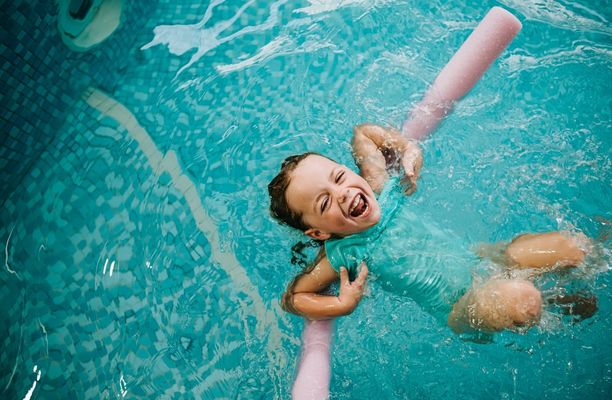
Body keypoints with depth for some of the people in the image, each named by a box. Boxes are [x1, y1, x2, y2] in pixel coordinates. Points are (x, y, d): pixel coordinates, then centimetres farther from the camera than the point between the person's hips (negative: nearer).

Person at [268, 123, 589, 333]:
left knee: (573, 247, -5)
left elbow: (362, 132, 4)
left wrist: (409, 149, -8)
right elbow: (291, 297, -11)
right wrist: (342, 305, -25)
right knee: (519, 299, -32)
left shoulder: (380, 191, -11)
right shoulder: (341, 255, -21)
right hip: (461, 308, -4)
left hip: (477, 261, 4)